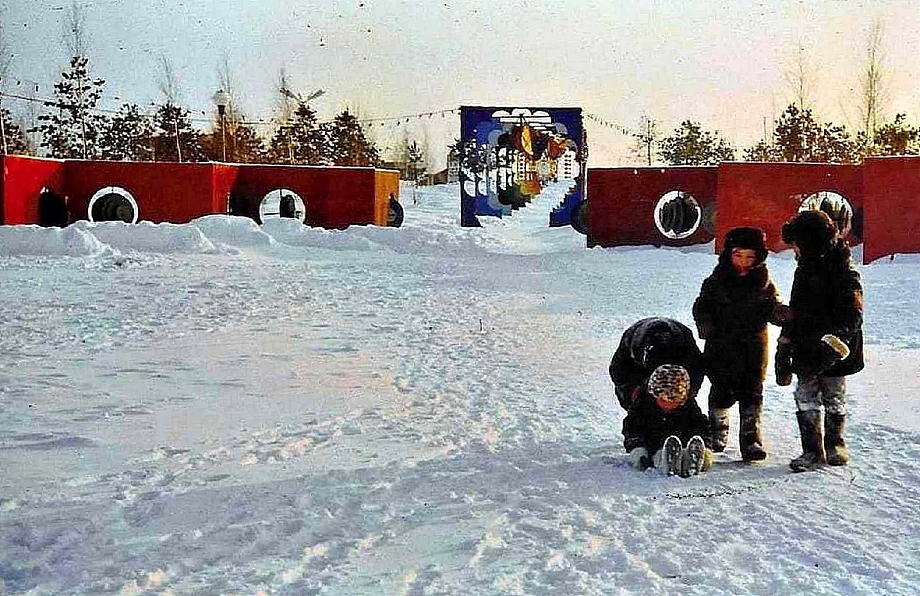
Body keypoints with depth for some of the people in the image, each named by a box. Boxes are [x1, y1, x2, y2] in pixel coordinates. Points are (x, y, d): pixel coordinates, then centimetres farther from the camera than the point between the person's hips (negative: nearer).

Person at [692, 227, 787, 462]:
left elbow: (774, 308, 8)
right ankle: (717, 433, 29)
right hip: (722, 347, 0)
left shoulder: (763, 281, 3)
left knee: (752, 393, 0)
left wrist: (780, 313, -16)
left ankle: (751, 440, 4)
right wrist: (707, 326, -14)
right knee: (722, 392, 8)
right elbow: (701, 307, 3)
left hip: (754, 346, 1)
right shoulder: (716, 281, 0)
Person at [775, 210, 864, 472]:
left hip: (833, 354, -6)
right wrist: (784, 352, 17)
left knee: (833, 401, 8)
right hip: (805, 353, 6)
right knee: (805, 401, 3)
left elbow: (851, 316, -18)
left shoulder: (844, 273, -11)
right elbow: (795, 314, 18)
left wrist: (831, 342, -29)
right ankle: (812, 451, 10)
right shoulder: (804, 270, 13)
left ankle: (835, 445, 26)